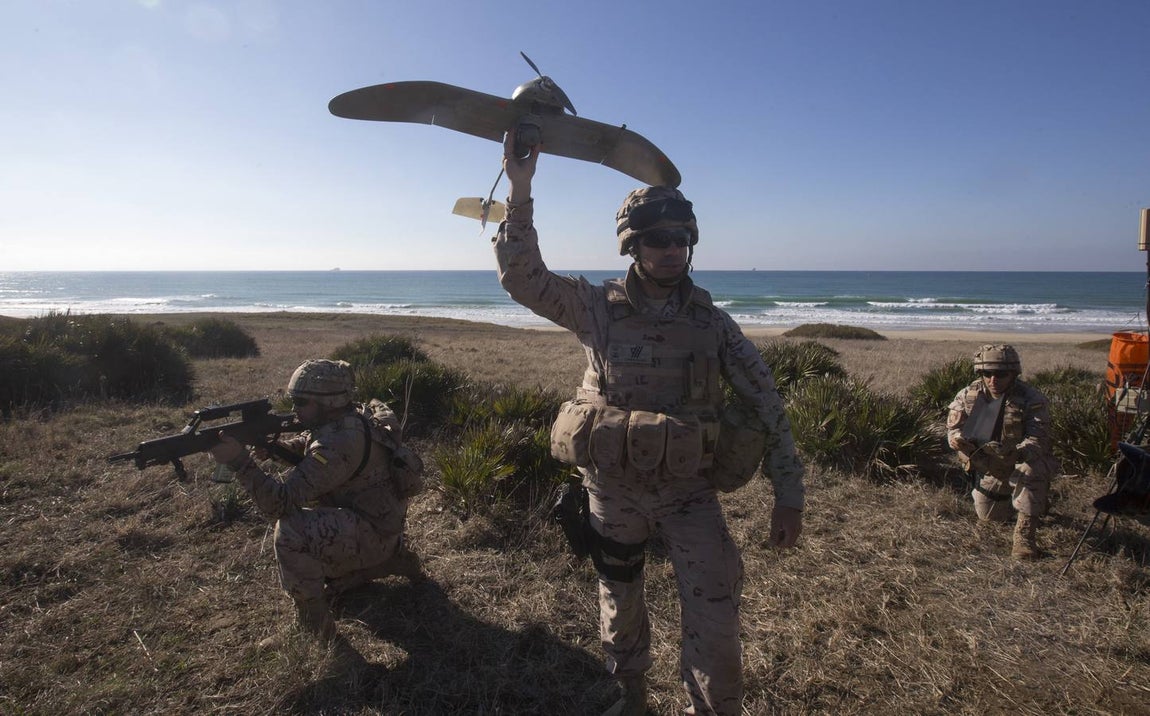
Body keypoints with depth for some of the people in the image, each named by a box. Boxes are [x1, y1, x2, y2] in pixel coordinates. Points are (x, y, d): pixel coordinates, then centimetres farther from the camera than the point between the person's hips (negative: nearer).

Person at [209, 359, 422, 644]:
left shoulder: (339, 443, -31)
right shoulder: (338, 422, -2)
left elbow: (280, 501, -33)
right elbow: (304, 444, 15)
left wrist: (239, 460, -35)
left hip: (373, 533, -10)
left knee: (291, 531, -28)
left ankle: (313, 621, -11)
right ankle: (389, 559, 27)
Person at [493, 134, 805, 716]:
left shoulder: (712, 322, -5)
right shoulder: (598, 309, -6)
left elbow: (766, 405, -3)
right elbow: (523, 277, -14)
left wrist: (788, 493, -5)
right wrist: (519, 192, -23)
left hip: (689, 492, 0)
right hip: (612, 490, 1)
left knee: (715, 624, -2)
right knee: (620, 603, 19)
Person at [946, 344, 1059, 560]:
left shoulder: (1031, 400, -22)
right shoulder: (968, 396, -12)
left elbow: (1038, 439, -31)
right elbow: (953, 427, -14)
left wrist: (1015, 453, -52)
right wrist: (961, 441, -39)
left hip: (1025, 461, -4)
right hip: (991, 469, 4)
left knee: (1029, 472, -39)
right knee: (988, 516, 11)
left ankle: (1025, 535, -25)